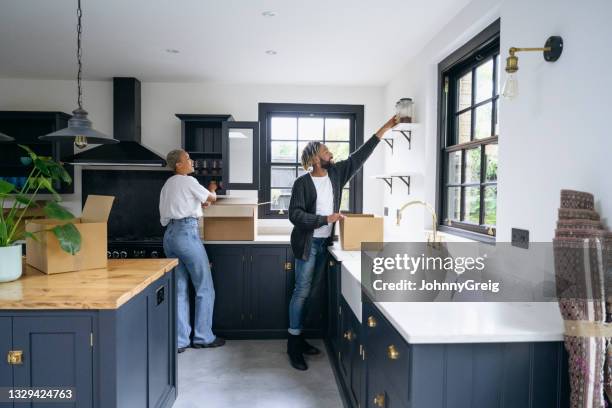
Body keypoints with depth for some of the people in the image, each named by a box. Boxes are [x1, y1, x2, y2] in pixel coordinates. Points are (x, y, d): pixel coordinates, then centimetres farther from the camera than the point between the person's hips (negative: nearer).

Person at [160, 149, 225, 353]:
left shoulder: (167, 184, 19)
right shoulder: (188, 181, -4)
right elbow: (212, 198, 4)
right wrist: (206, 199, 27)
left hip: (169, 234, 8)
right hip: (186, 233, -8)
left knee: (179, 290, 10)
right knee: (205, 288, 3)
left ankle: (179, 340, 12)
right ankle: (203, 337, 11)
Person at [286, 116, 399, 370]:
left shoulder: (336, 173, 4)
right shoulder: (302, 182, -12)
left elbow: (359, 156, 7)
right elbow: (295, 215, -17)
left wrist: (384, 129, 6)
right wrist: (325, 219, -22)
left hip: (324, 243, 6)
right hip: (307, 243, -6)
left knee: (310, 291, 12)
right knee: (302, 291, -3)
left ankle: (298, 337, 23)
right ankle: (293, 345, 7)